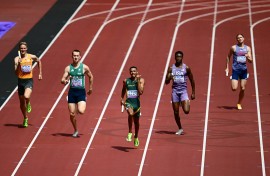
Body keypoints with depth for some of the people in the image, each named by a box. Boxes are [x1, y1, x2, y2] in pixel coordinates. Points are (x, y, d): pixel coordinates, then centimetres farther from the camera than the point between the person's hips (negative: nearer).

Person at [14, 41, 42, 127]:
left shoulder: (32, 57, -1)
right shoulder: (17, 59, -4)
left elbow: (39, 61, 21)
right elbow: (16, 73, -11)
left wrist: (40, 74, 20)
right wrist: (18, 64, -27)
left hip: (29, 81, -2)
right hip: (21, 81, 2)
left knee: (26, 97, -31)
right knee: (22, 102, 12)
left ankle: (28, 104, 6)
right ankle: (25, 119, 34)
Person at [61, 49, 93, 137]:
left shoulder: (84, 67, -2)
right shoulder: (68, 68, 2)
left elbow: (91, 77, 14)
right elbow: (62, 80, -1)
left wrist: (90, 88, 17)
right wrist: (65, 81, -25)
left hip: (81, 92, -2)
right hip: (72, 91, 2)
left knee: (81, 111, -23)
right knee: (72, 114, 2)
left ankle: (82, 106, 15)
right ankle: (75, 131, 21)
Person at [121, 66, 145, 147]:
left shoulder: (141, 80, -2)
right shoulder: (126, 81, 4)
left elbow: (141, 92, -16)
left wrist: (138, 81, -18)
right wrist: (122, 99, 14)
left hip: (136, 102, 1)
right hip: (128, 102, -1)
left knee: (136, 121, 14)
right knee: (130, 114, -34)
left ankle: (136, 138, 38)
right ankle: (130, 133, -22)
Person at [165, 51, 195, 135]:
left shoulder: (186, 68, 0)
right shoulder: (171, 68, 3)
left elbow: (192, 81, 8)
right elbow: (166, 82, 2)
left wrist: (193, 93, 7)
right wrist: (169, 78, -21)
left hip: (183, 90, -2)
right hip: (175, 91, 2)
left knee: (186, 111, -18)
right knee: (176, 112, 4)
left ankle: (187, 103, 19)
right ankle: (180, 128, 20)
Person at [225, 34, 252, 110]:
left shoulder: (247, 48, 6)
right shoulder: (233, 48, 0)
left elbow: (250, 61, 1)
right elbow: (228, 57, 11)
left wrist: (248, 58, -22)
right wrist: (227, 68, 6)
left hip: (244, 70, 2)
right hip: (235, 70, -2)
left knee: (242, 89, 1)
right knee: (234, 88, -14)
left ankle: (239, 104, 17)